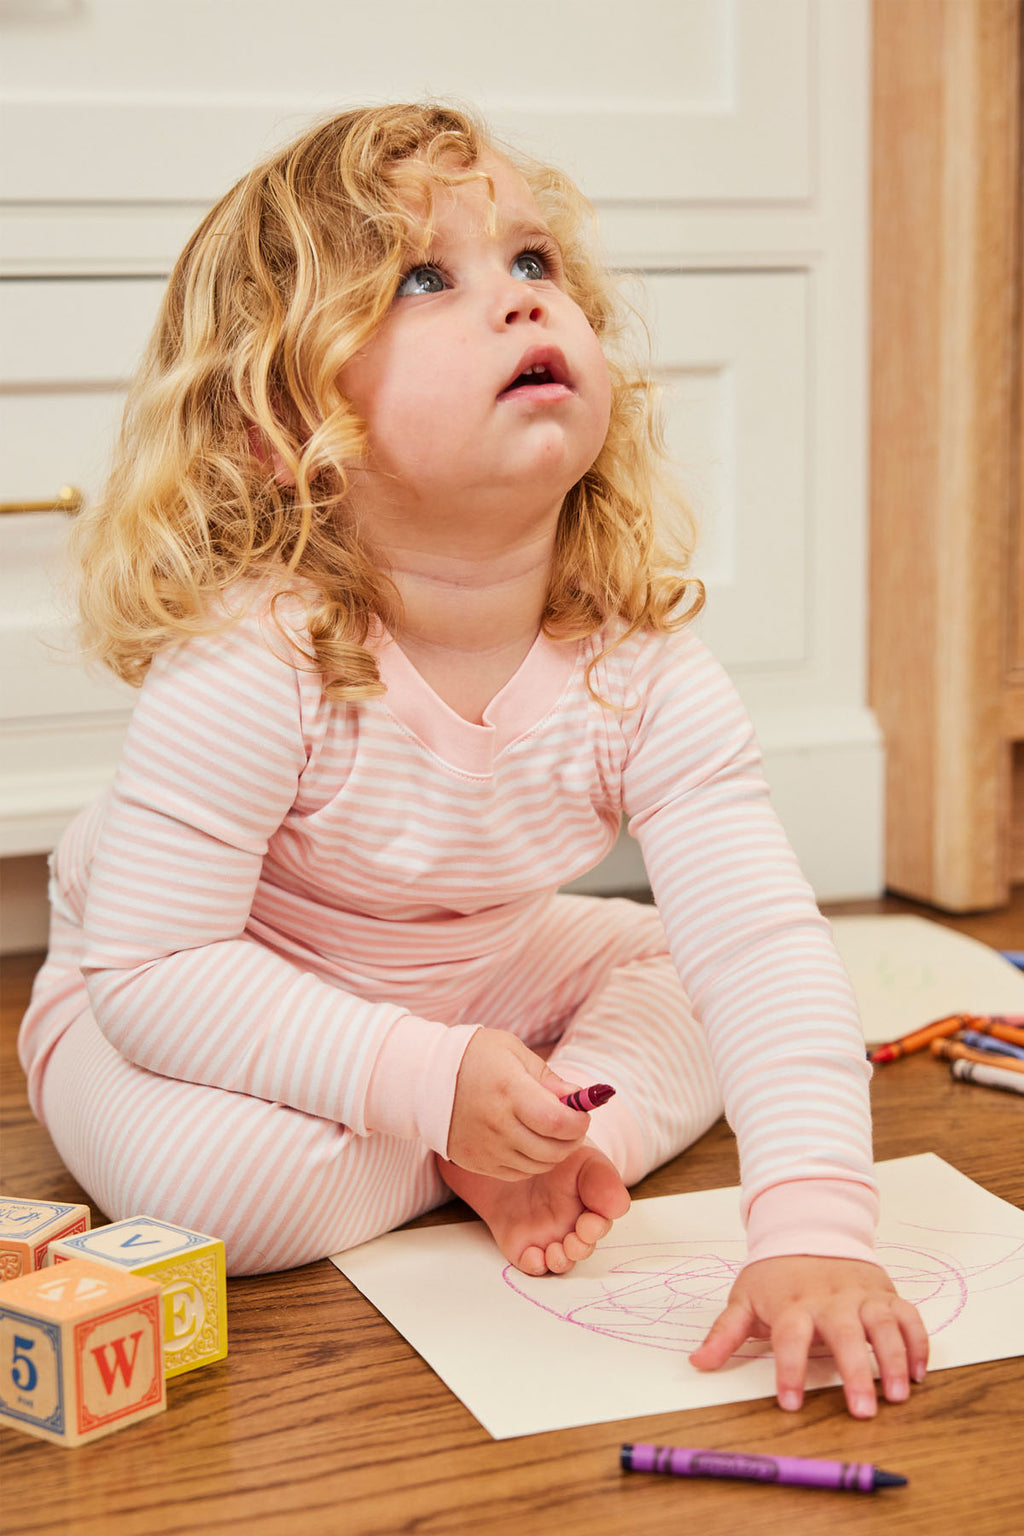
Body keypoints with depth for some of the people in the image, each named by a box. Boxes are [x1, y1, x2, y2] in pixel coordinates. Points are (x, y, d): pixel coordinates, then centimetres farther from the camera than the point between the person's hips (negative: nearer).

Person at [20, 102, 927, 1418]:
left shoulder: (642, 666, -23)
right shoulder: (248, 669, -35)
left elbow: (763, 947, -27)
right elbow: (150, 965, -31)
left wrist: (814, 1229, -40)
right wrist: (427, 1086, -37)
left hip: (467, 985, 4)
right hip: (169, 1010, -4)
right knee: (221, 1178, -31)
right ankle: (467, 1160, -6)